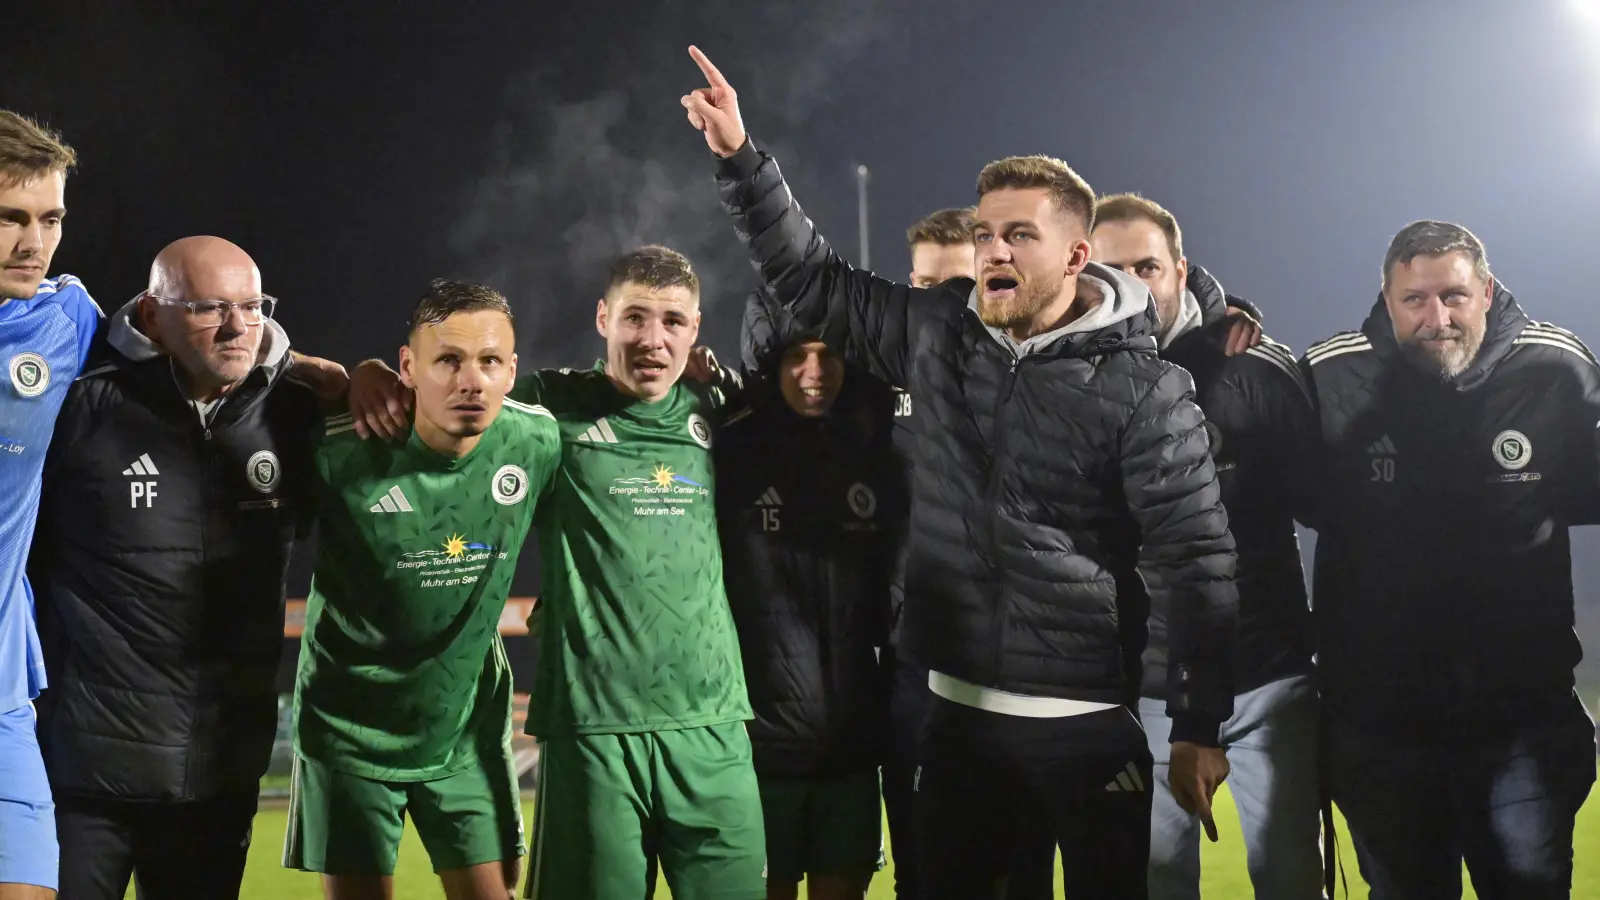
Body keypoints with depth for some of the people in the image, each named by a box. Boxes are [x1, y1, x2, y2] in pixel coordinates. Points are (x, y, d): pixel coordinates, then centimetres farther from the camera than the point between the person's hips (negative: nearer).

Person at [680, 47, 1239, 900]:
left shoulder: (1145, 389, -11)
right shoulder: (939, 334, 4)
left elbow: (1196, 564, -11)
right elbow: (814, 280, 14)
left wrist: (1198, 730, -13)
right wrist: (739, 159, 5)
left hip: (1090, 725, -5)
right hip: (957, 711, 5)